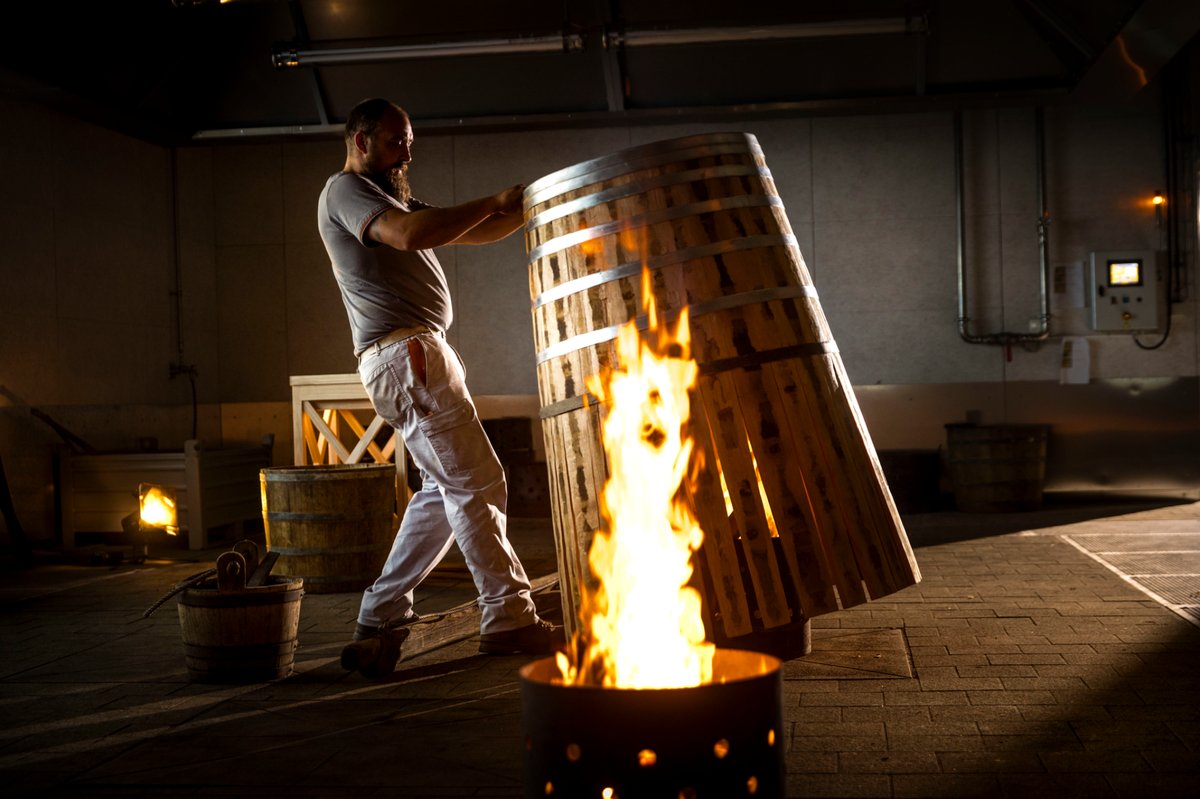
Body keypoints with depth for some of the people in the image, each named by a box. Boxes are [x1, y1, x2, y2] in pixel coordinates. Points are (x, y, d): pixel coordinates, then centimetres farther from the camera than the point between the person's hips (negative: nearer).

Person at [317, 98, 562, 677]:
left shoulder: (393, 199, 29)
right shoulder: (345, 190, -2)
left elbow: (475, 234, 24)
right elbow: (410, 234, -22)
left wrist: (527, 206, 8)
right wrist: (493, 202, -14)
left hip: (420, 353, 10)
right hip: (402, 351, -10)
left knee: (444, 489, 10)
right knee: (476, 483, -10)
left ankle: (380, 620, 12)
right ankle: (508, 619, -6)